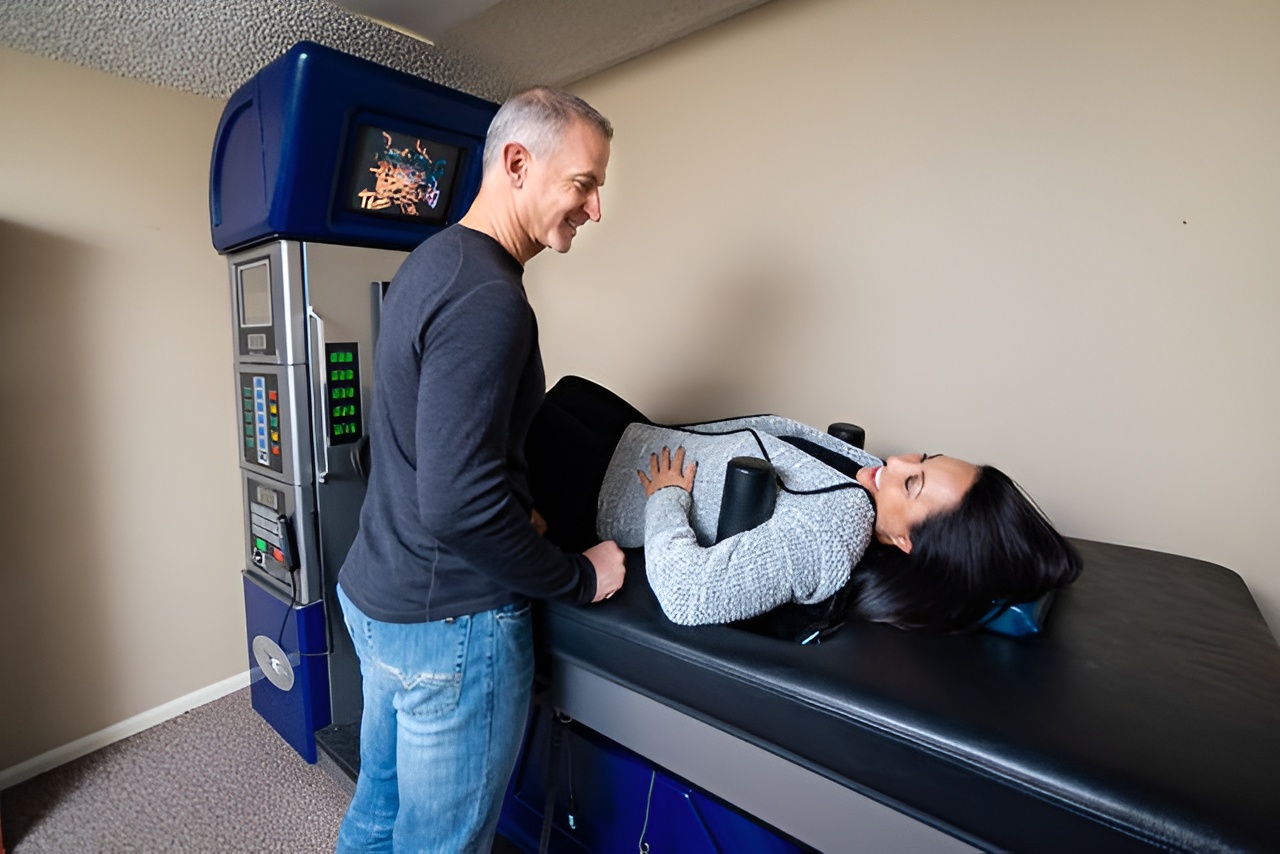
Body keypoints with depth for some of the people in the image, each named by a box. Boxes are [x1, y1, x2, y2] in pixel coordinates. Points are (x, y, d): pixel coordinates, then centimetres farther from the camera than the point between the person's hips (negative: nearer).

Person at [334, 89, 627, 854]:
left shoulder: (431, 262, 9)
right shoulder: (486, 296, -23)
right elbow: (456, 503, -28)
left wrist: (518, 511, 13)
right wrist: (582, 577, -14)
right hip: (450, 623, -9)